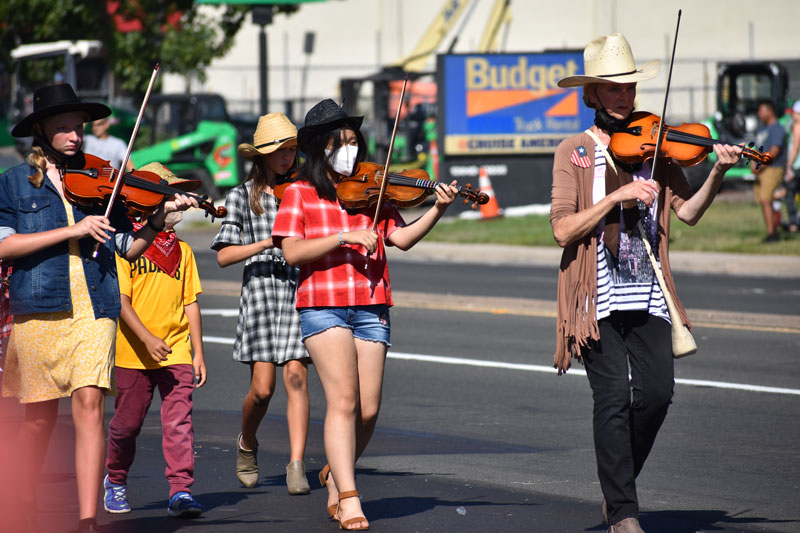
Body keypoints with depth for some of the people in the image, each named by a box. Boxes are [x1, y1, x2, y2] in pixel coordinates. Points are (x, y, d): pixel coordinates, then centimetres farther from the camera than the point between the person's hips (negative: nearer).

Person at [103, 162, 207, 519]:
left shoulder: (181, 251, 10)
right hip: (134, 354, -2)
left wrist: (198, 352, 7)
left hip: (176, 352, 2)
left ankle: (181, 490, -12)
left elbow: (190, 303, 12)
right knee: (127, 424, 10)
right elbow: (120, 300, -11)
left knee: (179, 421, -11)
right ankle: (115, 481, 32)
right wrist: (147, 339, -22)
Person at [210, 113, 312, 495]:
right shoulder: (242, 197, 6)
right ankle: (247, 444, 24)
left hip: (301, 288, 1)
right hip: (261, 289, -1)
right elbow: (224, 256, -2)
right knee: (262, 387, -5)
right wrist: (269, 242, -14)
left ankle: (296, 466, -13)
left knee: (295, 375, -12)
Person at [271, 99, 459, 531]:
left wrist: (437, 211, -13)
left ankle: (336, 473, 27)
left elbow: (401, 238, 2)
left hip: (371, 308, 4)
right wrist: (343, 237, -16)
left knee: (368, 410, 2)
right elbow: (291, 252, -7)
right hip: (323, 306, -4)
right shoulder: (300, 194, 5)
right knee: (344, 400, -15)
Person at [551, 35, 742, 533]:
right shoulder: (575, 152, 1)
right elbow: (563, 229, -9)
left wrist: (718, 172, -13)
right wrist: (617, 196, -17)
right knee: (614, 396, -10)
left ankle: (617, 487, 17)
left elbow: (688, 212, 2)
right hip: (597, 295, -3)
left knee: (657, 390, -7)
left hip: (646, 295, 3)